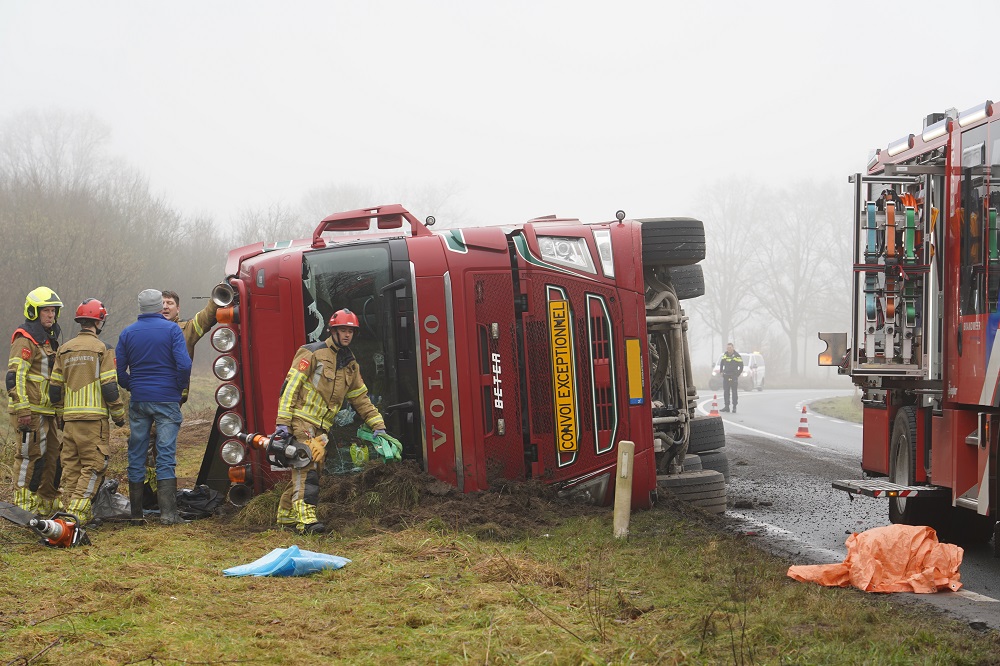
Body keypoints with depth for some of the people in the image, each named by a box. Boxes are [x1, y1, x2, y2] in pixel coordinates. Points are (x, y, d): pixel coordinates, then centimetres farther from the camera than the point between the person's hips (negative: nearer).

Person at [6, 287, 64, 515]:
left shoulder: (49, 339, 19)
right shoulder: (25, 340, -11)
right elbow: (15, 376, -18)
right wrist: (23, 409, -23)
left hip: (48, 410, 9)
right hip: (30, 410, -9)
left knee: (54, 454, 11)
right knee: (31, 454, -9)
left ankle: (49, 502, 19)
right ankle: (23, 503, -3)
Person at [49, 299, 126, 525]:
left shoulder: (64, 350, 12)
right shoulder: (101, 349, -5)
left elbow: (54, 389, 14)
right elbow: (110, 387, -9)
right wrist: (119, 415, 3)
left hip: (70, 418, 6)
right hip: (94, 417, -5)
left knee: (71, 465, 10)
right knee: (94, 465, -3)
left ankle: (72, 510, 12)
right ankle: (79, 511, -14)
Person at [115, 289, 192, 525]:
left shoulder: (128, 332, 5)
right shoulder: (171, 329, -5)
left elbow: (119, 370, 3)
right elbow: (184, 364, -13)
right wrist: (181, 387, 3)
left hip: (138, 400, 3)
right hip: (166, 400, -3)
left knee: (136, 456, 10)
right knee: (166, 457, -3)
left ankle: (135, 512, 13)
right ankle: (168, 513, -9)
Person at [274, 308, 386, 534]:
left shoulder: (350, 364, 17)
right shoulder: (312, 353, -5)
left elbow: (361, 399, 23)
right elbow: (290, 386, -9)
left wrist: (378, 426, 16)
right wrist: (283, 422, -16)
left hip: (321, 427, 8)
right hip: (301, 419, -8)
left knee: (312, 470, 8)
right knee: (307, 467, -19)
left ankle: (287, 514, 20)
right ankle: (306, 517, -27)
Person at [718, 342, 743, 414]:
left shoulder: (737, 356, -7)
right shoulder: (725, 355, 9)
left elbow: (741, 366, -4)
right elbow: (721, 364, 24)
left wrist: (737, 374, -8)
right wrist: (721, 372, 12)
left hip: (733, 377, -5)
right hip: (726, 377, 5)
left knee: (734, 392, -3)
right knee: (726, 392, 6)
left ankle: (734, 407, 0)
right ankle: (726, 406, 12)